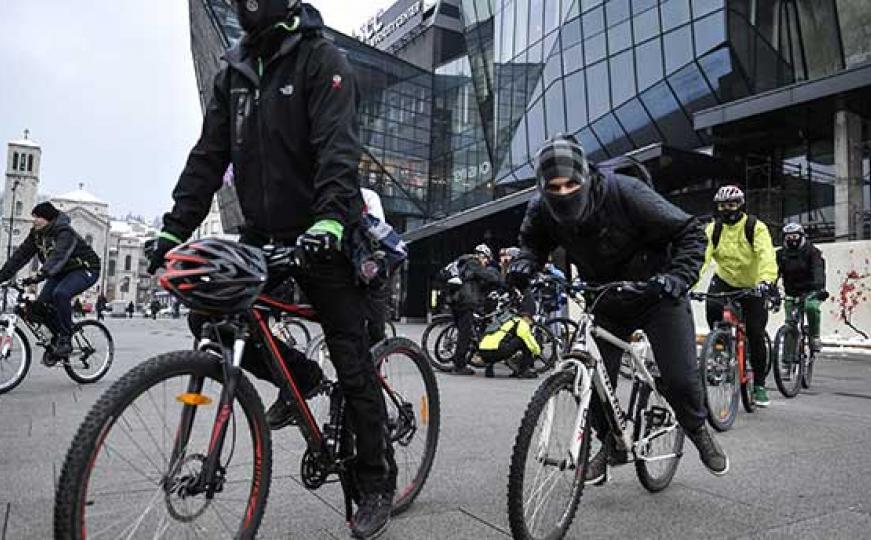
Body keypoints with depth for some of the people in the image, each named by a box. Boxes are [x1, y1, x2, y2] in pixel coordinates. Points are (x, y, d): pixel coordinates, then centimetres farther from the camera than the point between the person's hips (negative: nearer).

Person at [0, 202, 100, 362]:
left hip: (85, 270, -8)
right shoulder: (36, 234, -1)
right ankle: (56, 339, 11)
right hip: (62, 272, 8)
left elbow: (58, 257, -40)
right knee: (41, 304, -8)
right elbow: (21, 255, -2)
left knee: (60, 293, -33)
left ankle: (65, 339, -20)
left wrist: (39, 276, -52)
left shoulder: (65, 232, -25)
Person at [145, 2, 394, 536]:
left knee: (352, 361, -3)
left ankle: (378, 484, 13)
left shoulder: (323, 59, -8)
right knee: (206, 313, -4)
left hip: (324, 235, -6)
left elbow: (338, 146, -22)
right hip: (264, 232, 6)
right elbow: (209, 156, 7)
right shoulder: (235, 72, 11)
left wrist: (331, 219, -37)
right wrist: (174, 228, 0)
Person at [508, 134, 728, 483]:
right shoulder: (541, 212, -19)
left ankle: (698, 431, 26)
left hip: (656, 296, -3)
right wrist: (524, 264, -21)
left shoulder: (624, 193, -30)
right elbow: (532, 243, 3)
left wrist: (678, 275, -39)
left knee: (681, 378, -8)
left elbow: (689, 232, -22)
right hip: (606, 304, 3)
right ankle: (611, 444, 26)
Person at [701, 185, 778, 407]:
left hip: (752, 285, -1)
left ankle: (759, 384, 13)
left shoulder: (756, 227, -15)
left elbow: (767, 256, -31)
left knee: (756, 335, -4)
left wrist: (766, 280, -51)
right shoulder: (713, 229, -8)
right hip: (724, 280, 2)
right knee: (712, 307, -31)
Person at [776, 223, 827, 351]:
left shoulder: (812, 251, -7)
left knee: (811, 307, -33)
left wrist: (821, 288, -39)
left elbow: (819, 271, -21)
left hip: (810, 291, -3)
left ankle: (815, 337, -16)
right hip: (792, 294, 3)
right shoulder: (781, 254, 2)